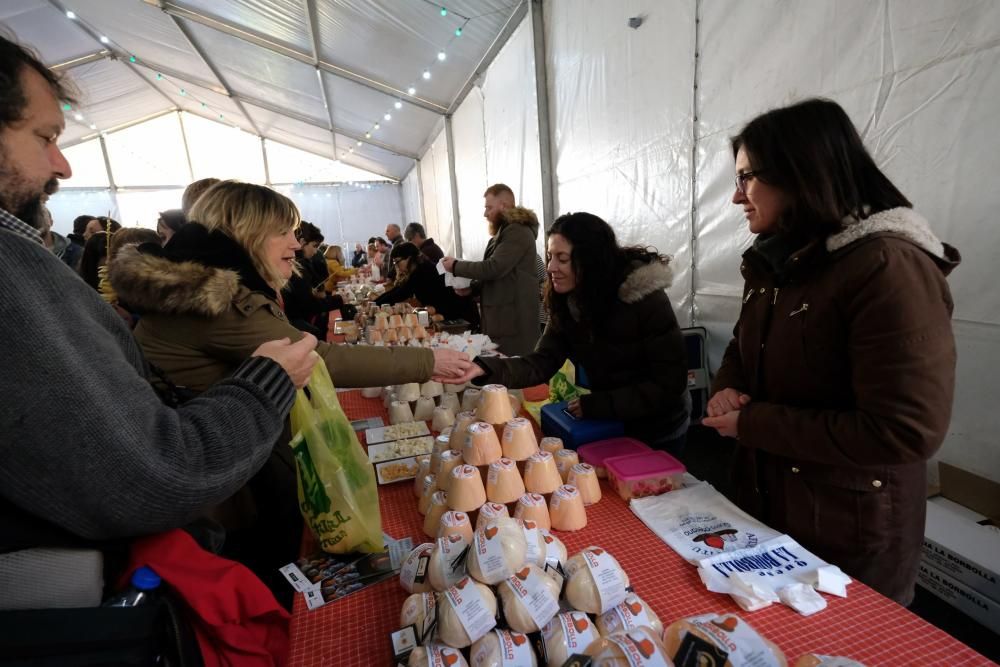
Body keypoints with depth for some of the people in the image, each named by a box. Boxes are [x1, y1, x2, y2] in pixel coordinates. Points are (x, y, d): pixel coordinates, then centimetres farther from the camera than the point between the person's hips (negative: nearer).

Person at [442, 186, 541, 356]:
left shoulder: (518, 232, -14)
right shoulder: (504, 232, 19)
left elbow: (494, 268, -21)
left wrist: (456, 266, -9)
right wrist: (471, 288, 9)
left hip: (514, 319, -10)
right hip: (500, 316, 10)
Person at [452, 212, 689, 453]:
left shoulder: (646, 300, -27)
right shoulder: (567, 302, -11)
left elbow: (669, 383, -25)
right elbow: (542, 362, -18)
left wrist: (597, 405, -27)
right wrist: (484, 368, -34)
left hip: (657, 429, -5)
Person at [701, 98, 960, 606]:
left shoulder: (890, 269, -23)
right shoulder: (777, 263, 4)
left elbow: (906, 431, -27)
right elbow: (743, 350, 13)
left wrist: (751, 424, -23)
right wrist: (728, 390, -9)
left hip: (851, 535, -7)